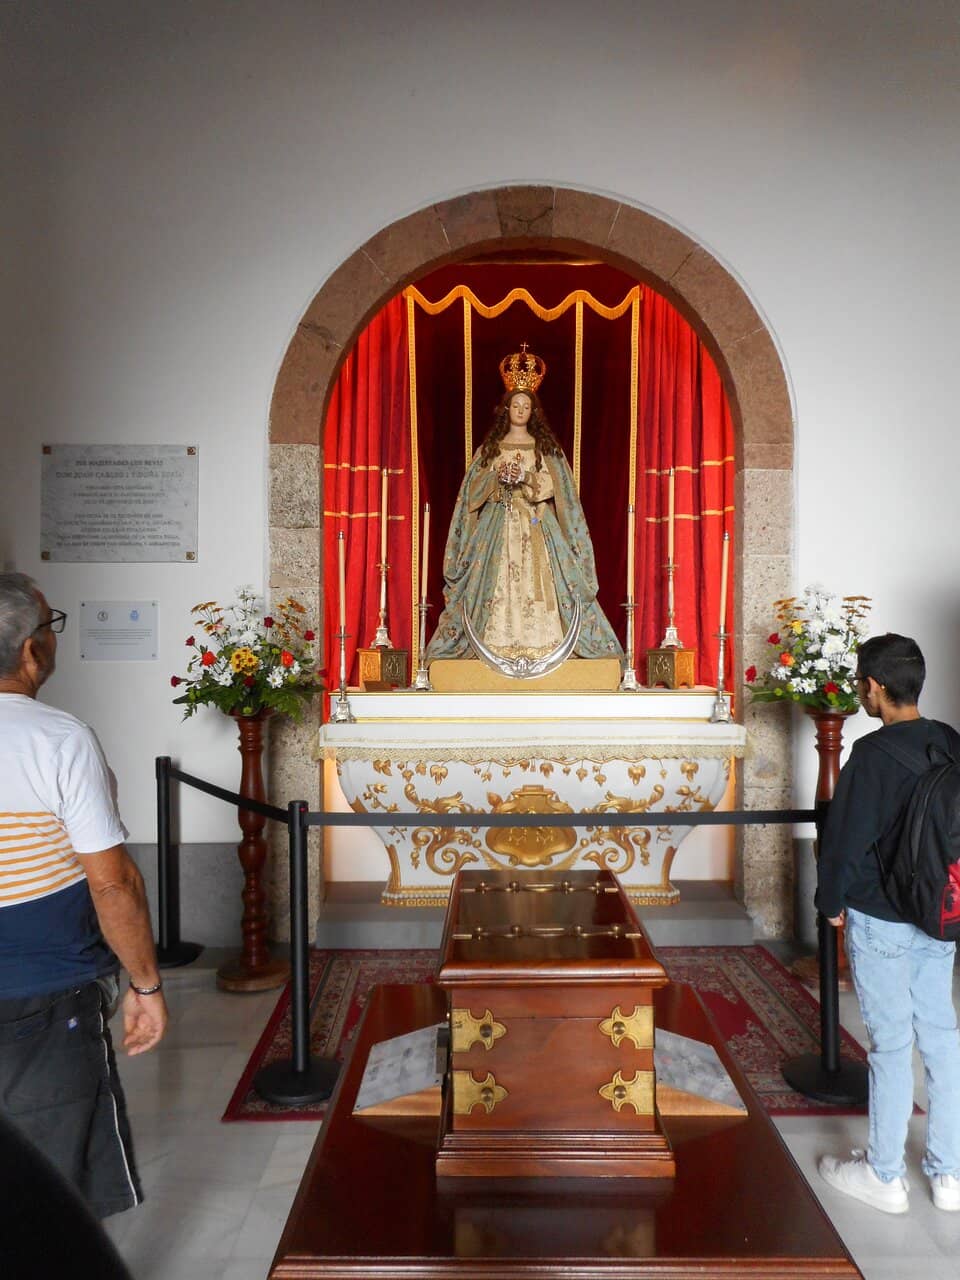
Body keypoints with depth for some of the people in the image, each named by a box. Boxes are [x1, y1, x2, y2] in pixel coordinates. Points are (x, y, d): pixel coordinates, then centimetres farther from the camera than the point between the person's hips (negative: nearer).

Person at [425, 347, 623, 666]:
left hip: (536, 528, -1)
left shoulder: (545, 447, 9)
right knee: (498, 585, -7)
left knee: (536, 582, -9)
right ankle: (497, 649, -6)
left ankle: (539, 646, -9)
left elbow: (551, 486, 1)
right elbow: (475, 488, 6)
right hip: (498, 526, 1)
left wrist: (525, 477, -14)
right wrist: (498, 476, -11)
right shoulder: (490, 447, 12)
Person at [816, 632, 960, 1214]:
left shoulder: (874, 753, -20)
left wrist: (831, 902, -2)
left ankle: (884, 1176, 20)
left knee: (891, 1043, 4)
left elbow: (846, 838, -17)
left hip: (881, 921, -6)